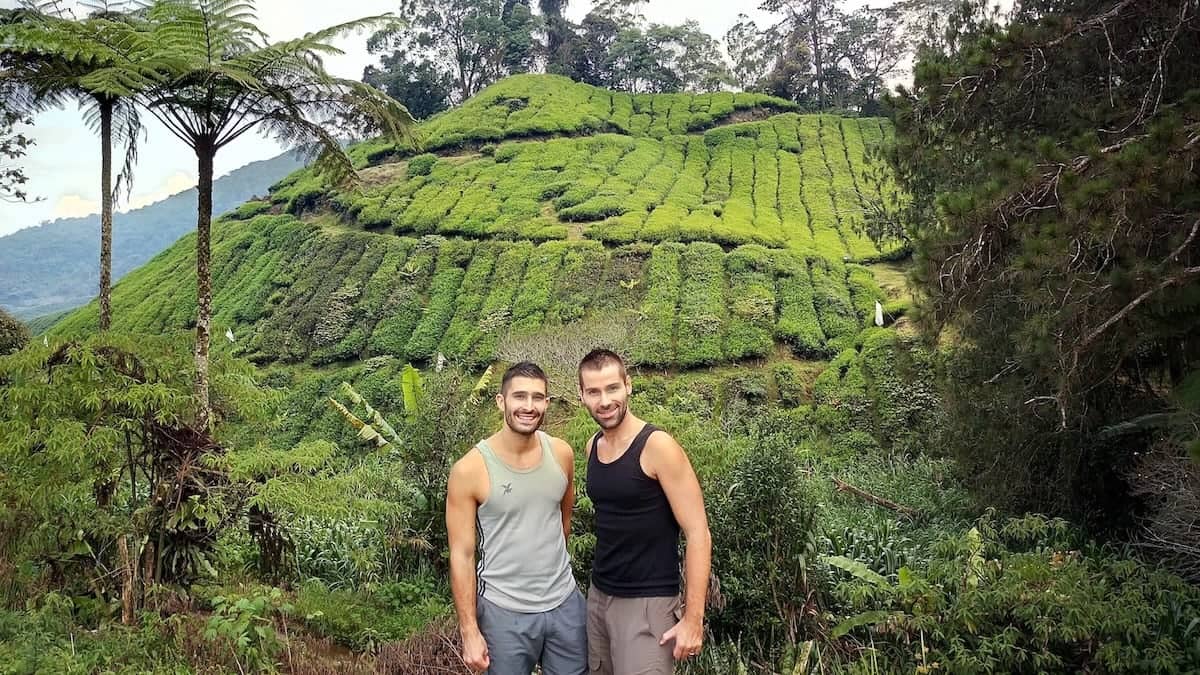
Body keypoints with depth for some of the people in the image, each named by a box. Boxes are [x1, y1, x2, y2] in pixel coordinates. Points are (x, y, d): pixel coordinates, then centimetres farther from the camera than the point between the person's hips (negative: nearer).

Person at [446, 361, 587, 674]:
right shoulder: (470, 469, -15)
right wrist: (470, 632, -11)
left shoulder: (562, 453, -3)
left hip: (565, 603, 4)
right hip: (505, 613, -4)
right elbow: (462, 555, -11)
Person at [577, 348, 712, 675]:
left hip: (647, 602, -6)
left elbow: (698, 533, -16)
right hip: (598, 595, 6)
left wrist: (693, 617, -19)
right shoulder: (593, 446, 5)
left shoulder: (657, 446, -15)